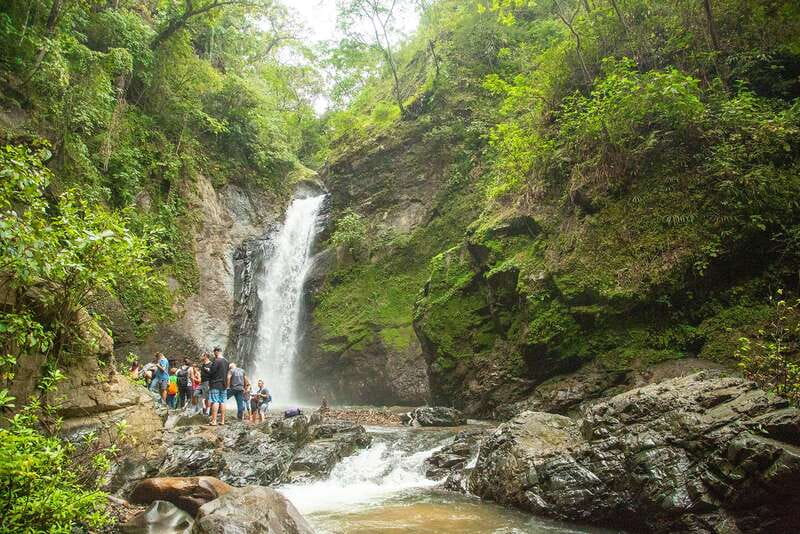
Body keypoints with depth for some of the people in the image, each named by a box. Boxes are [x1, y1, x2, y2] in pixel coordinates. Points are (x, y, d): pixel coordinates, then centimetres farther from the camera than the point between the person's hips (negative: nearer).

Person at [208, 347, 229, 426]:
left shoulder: (216, 361, -13)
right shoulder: (226, 361, 9)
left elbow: (212, 371, -14)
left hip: (215, 384, -7)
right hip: (223, 384, 7)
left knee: (215, 402, -7)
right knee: (222, 402, 8)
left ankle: (214, 420, -9)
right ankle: (222, 420, 11)